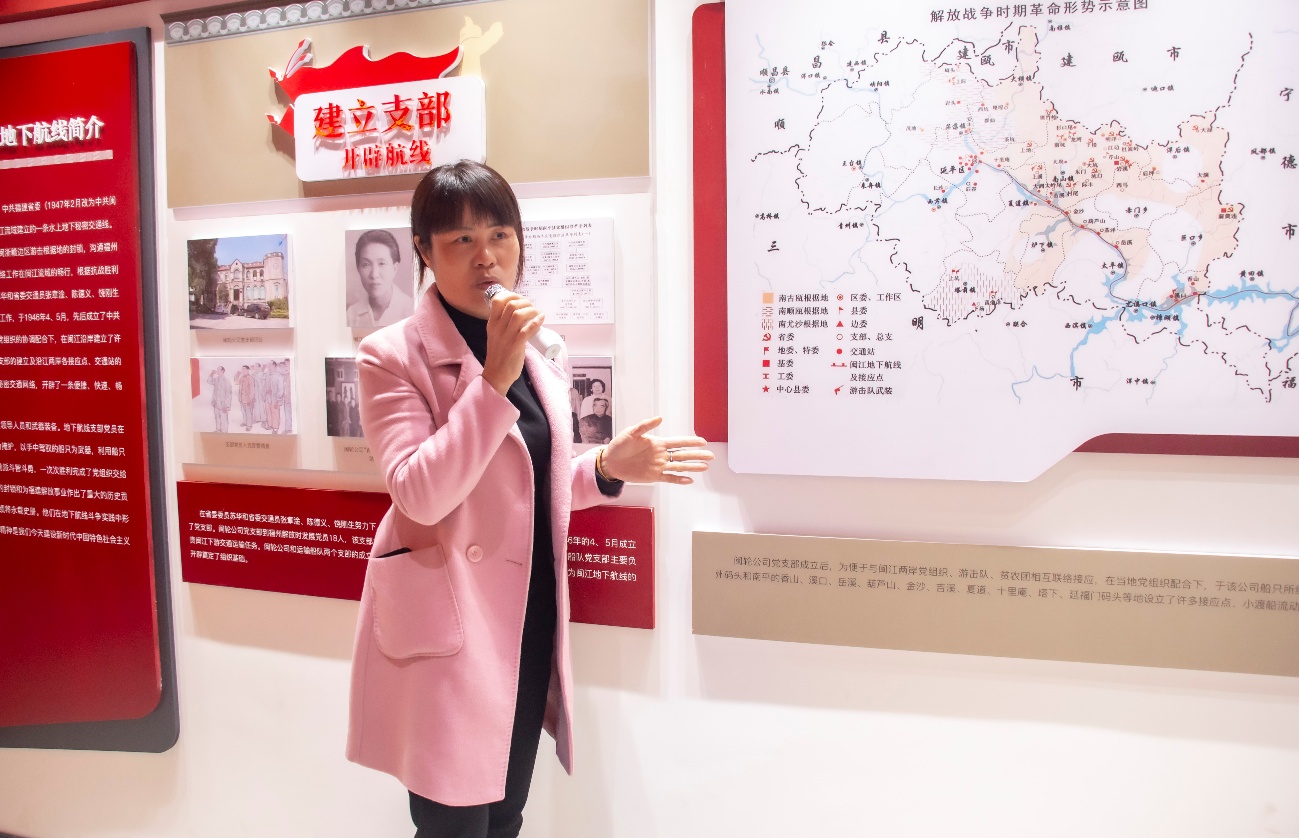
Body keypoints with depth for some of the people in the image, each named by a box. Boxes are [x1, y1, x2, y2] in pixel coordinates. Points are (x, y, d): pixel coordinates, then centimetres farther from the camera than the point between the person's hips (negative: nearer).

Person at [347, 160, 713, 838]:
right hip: (450, 633, -6)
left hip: (530, 623, 6)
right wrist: (494, 379, -27)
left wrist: (609, 466, -1)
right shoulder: (393, 356, -11)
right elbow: (421, 495, -23)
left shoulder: (541, 352, 8)